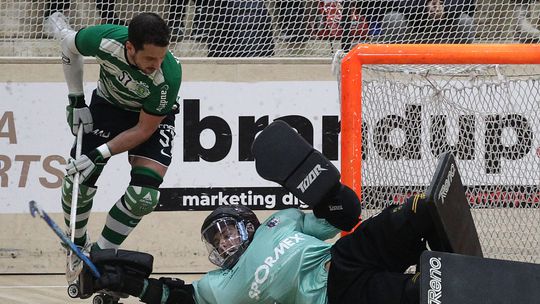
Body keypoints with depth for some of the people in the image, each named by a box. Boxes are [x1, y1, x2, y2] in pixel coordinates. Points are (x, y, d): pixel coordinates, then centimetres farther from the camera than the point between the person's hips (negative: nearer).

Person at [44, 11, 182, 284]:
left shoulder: (168, 75, -37)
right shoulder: (103, 39, -34)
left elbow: (144, 130, -24)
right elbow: (69, 46, -7)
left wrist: (99, 155, -27)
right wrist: (76, 100, -5)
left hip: (153, 118, -2)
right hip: (108, 105, 2)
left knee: (144, 196, -18)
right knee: (76, 185, -7)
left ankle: (99, 255, 4)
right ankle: (77, 249, 21)